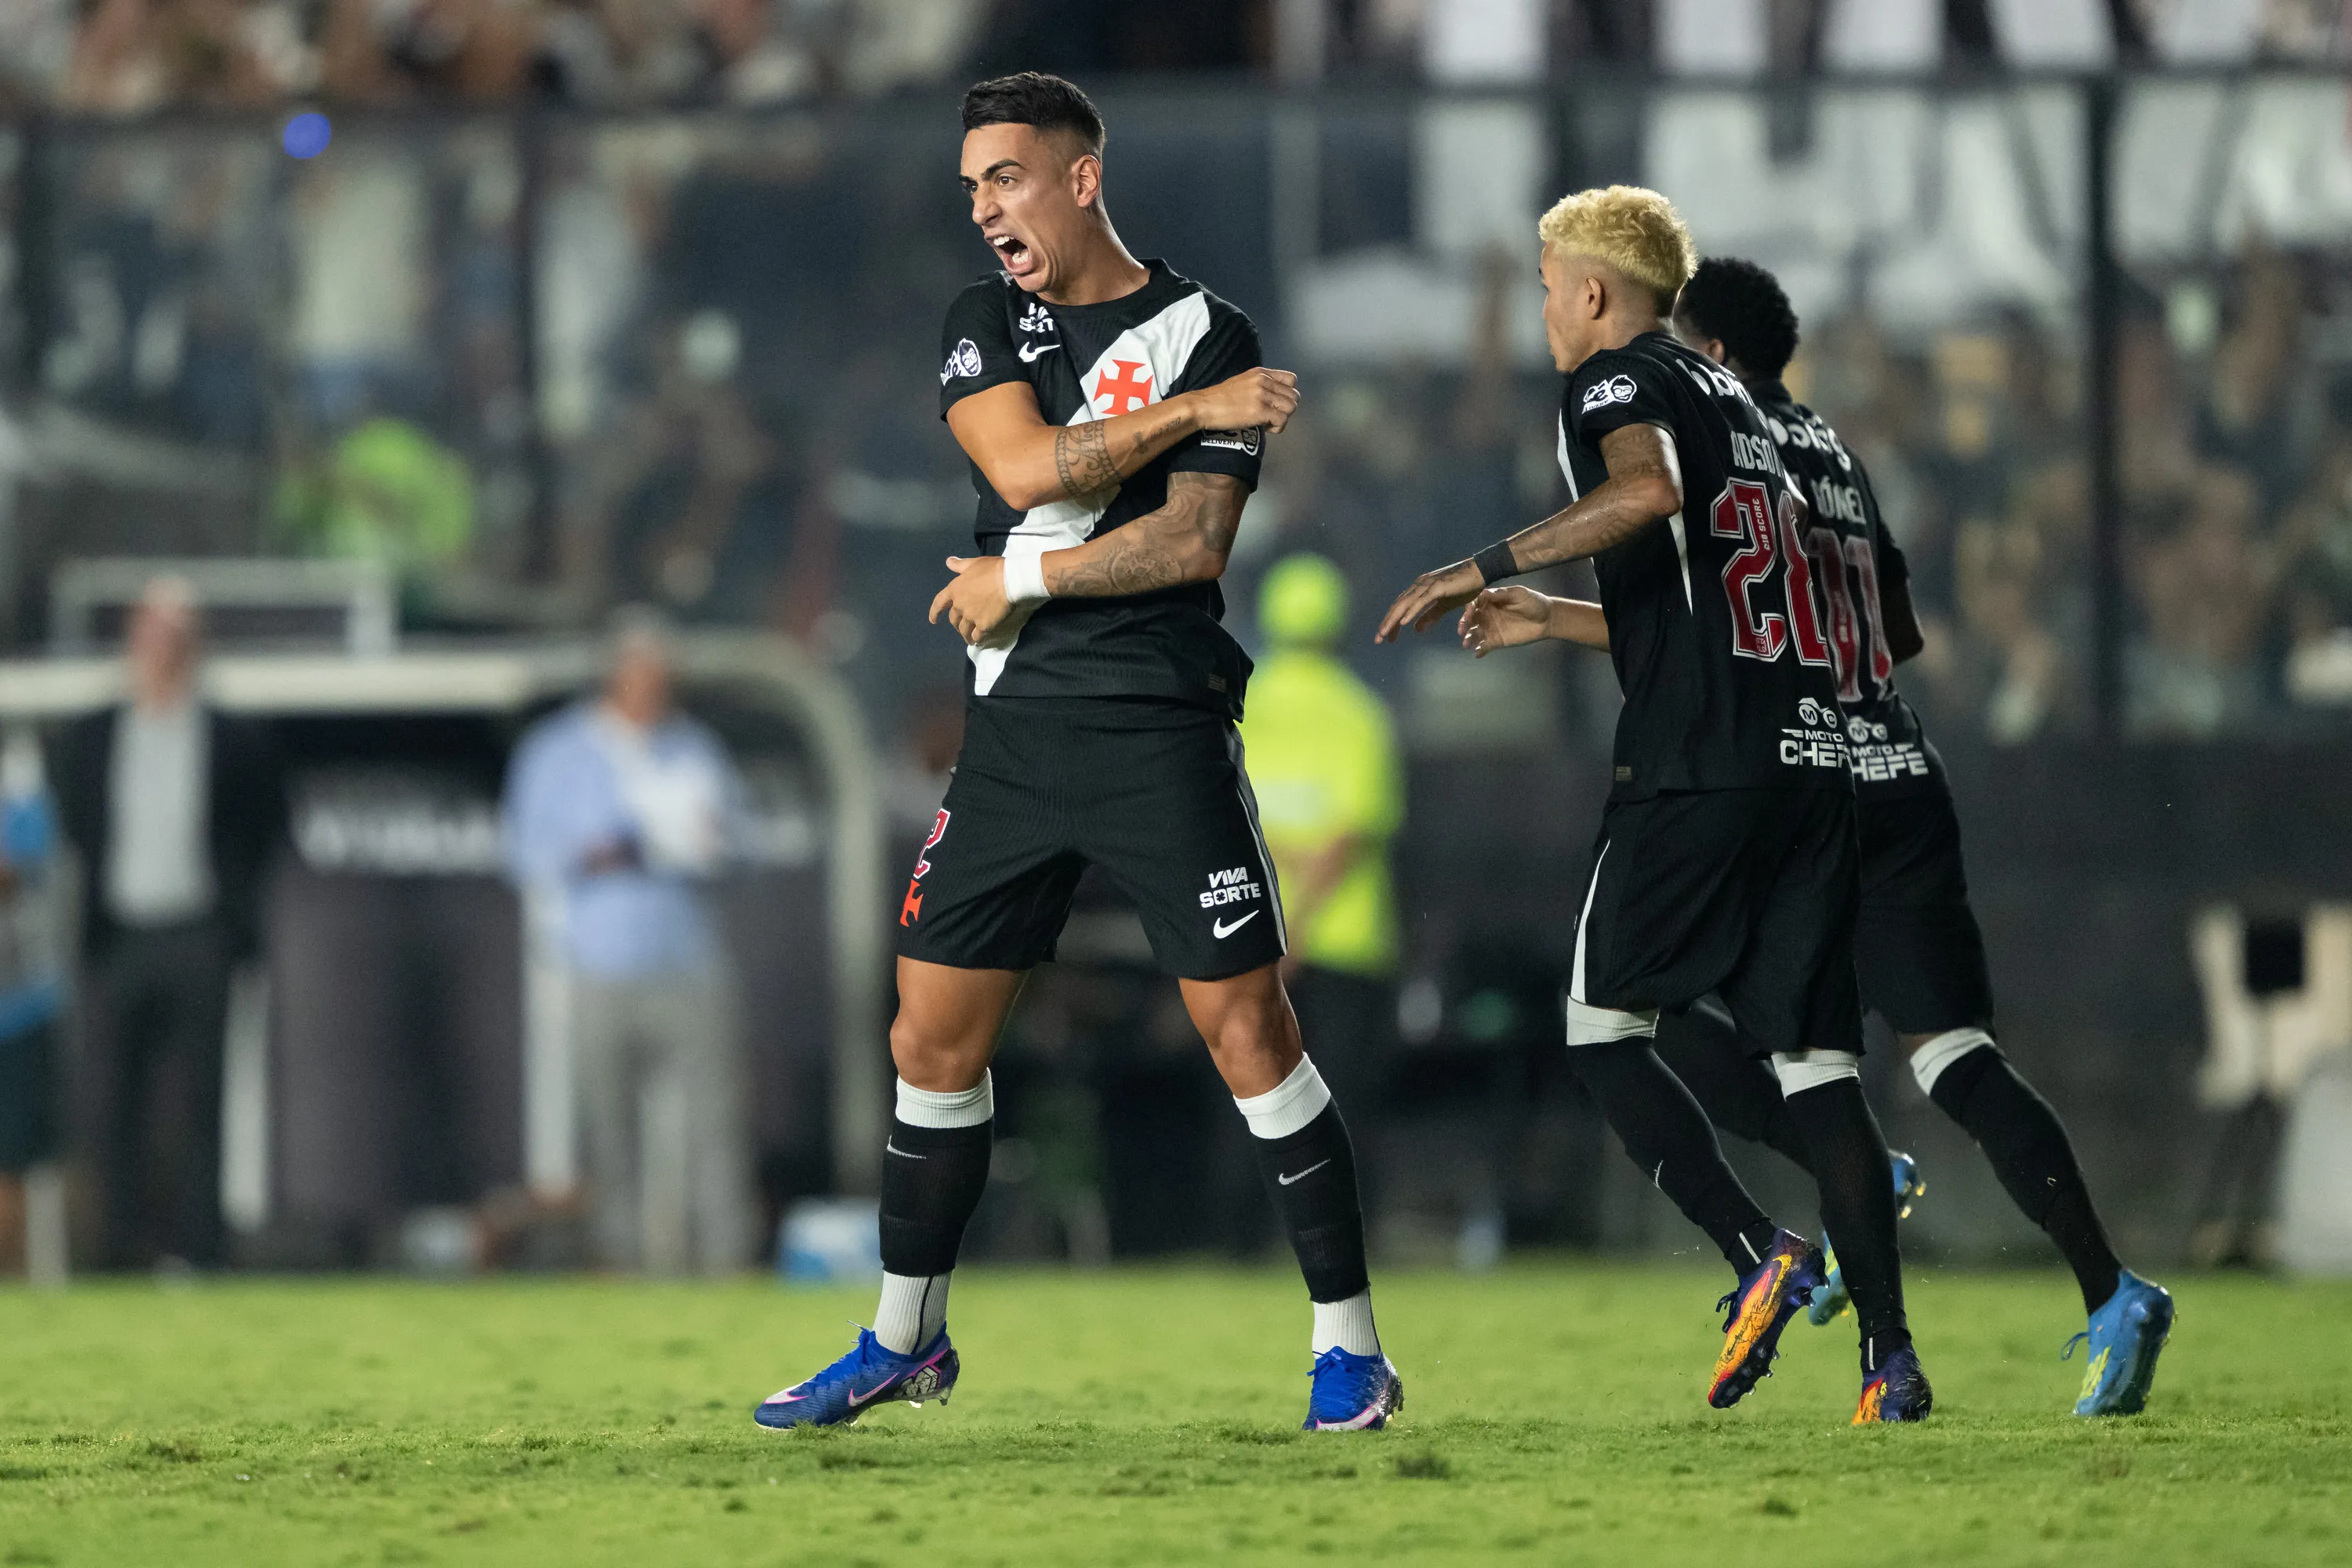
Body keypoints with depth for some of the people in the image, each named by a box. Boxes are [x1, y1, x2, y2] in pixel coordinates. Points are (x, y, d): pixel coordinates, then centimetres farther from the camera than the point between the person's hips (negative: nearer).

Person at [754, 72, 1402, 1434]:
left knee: (1247, 1024, -9)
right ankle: (906, 1341, 22)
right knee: (935, 1032, 7)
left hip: (1160, 732, -5)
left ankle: (1351, 1347, -3)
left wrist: (1022, 581, -9)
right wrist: (1193, 411, -11)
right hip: (1017, 726, 5)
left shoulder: (1209, 336, -3)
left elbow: (1194, 544, -12)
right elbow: (1026, 467, -8)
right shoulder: (985, 324, 11)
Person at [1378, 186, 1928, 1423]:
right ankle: (1889, 1353, -5)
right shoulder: (1730, 399, 27)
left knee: (1603, 1024, 3)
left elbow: (1650, 490, -24)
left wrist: (1487, 567, -18)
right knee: (1815, 1059, 4)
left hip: (1698, 765, -7)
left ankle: (1762, 1259, -13)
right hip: (1814, 759, 7)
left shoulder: (1615, 383, 0)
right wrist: (1552, 619, 41)